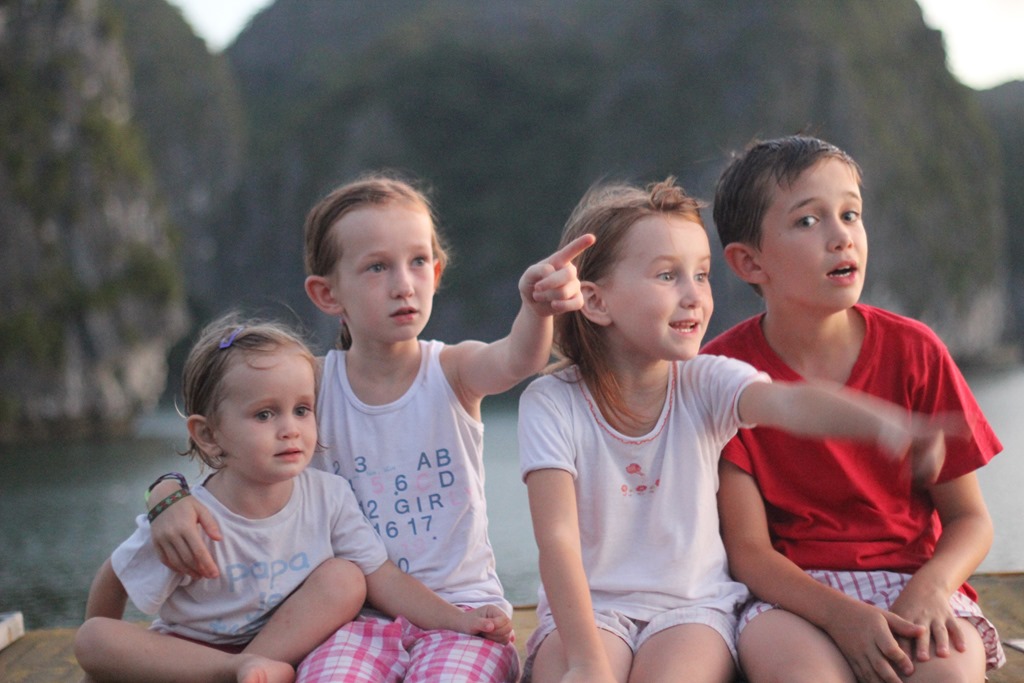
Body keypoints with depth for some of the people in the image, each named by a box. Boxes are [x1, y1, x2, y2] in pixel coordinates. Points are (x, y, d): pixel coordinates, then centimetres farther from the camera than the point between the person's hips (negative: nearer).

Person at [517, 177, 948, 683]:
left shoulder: (706, 383, -6)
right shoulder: (552, 402, -10)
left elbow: (787, 403, -28)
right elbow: (557, 537, -17)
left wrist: (883, 422, -49)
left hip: (692, 603, 1)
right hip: (589, 607, -1)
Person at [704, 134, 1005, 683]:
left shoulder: (913, 351, -1)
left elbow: (970, 519, 3)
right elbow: (748, 549, -7)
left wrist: (930, 588, -18)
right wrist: (840, 614, -24)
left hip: (913, 579, 1)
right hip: (794, 593, -1)